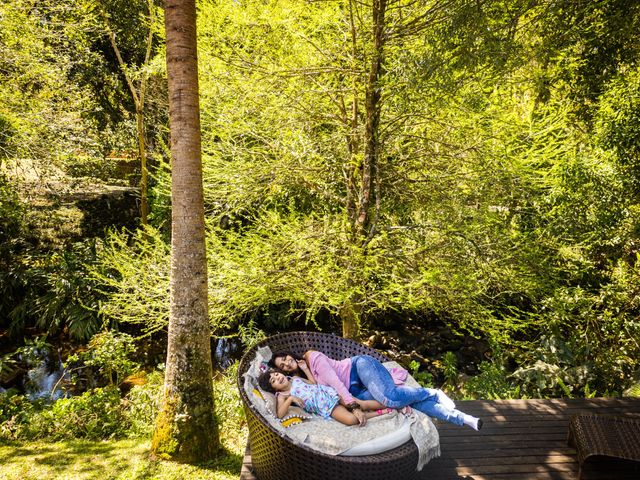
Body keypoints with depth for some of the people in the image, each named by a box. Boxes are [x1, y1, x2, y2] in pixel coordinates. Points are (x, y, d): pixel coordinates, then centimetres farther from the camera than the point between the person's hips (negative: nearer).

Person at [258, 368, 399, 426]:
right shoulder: (282, 396, -4)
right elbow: (279, 415, -20)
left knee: (362, 404, -11)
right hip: (325, 408, -4)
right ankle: (379, 413, -10)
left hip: (328, 392, 4)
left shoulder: (295, 378, 12)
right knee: (351, 420, -28)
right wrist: (290, 399, -29)